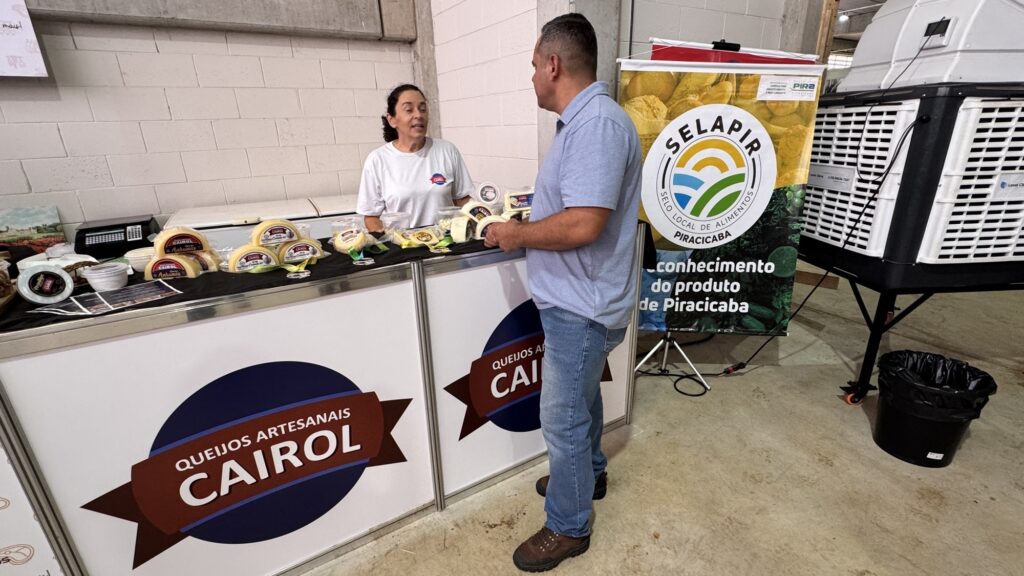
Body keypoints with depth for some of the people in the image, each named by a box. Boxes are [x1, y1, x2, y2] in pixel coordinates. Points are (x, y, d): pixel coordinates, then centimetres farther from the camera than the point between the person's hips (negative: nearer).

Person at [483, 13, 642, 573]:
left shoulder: (597, 123, -22)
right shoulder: (581, 122, 11)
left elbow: (584, 224, -30)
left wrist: (518, 235, -17)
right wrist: (529, 211, 15)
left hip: (581, 306, -10)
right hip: (576, 299, 10)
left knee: (562, 416, 5)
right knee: (580, 397, 25)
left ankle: (567, 526, 27)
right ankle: (588, 473, 48)